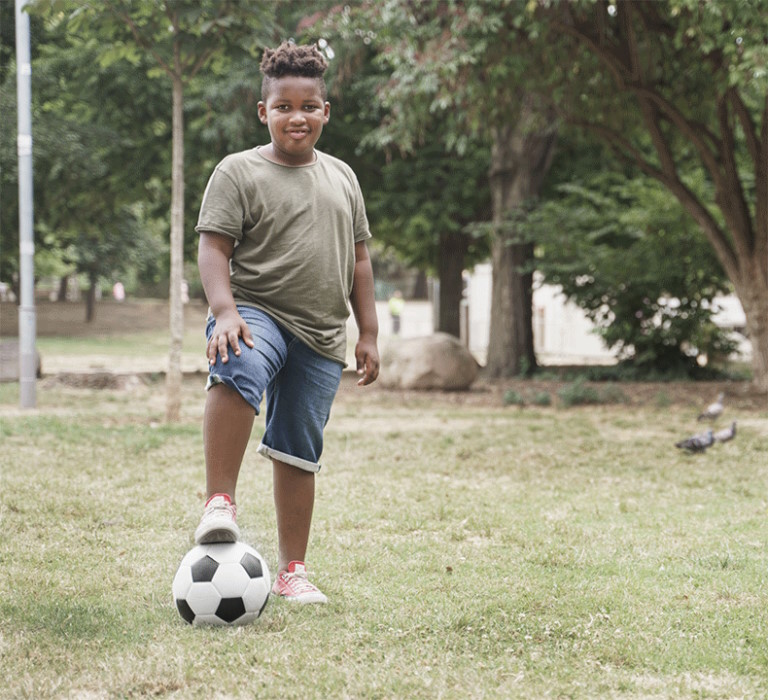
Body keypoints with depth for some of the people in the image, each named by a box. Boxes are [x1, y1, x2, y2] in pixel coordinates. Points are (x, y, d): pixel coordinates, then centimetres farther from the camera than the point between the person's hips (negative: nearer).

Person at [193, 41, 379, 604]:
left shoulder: (341, 177, 16)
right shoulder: (239, 172, 0)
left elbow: (357, 258, 20)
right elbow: (213, 247, -8)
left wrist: (369, 333, 15)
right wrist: (225, 311, -25)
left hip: (322, 336, 5)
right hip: (258, 313, -5)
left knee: (299, 454, 8)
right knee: (239, 371, -39)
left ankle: (292, 570, 18)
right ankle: (220, 503, -38)